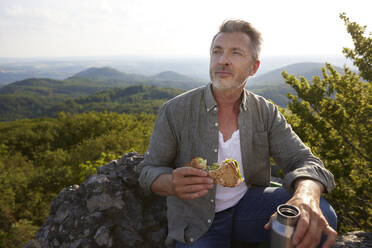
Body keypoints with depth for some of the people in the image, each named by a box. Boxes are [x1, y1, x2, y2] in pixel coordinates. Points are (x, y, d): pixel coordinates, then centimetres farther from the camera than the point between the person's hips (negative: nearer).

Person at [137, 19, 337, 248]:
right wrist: (173, 184, -32)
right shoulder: (175, 111, -14)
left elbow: (303, 160, -11)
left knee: (321, 214, -19)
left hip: (247, 204, 2)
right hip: (197, 221, -1)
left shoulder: (266, 113, -6)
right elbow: (149, 171, -7)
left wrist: (307, 197, -35)